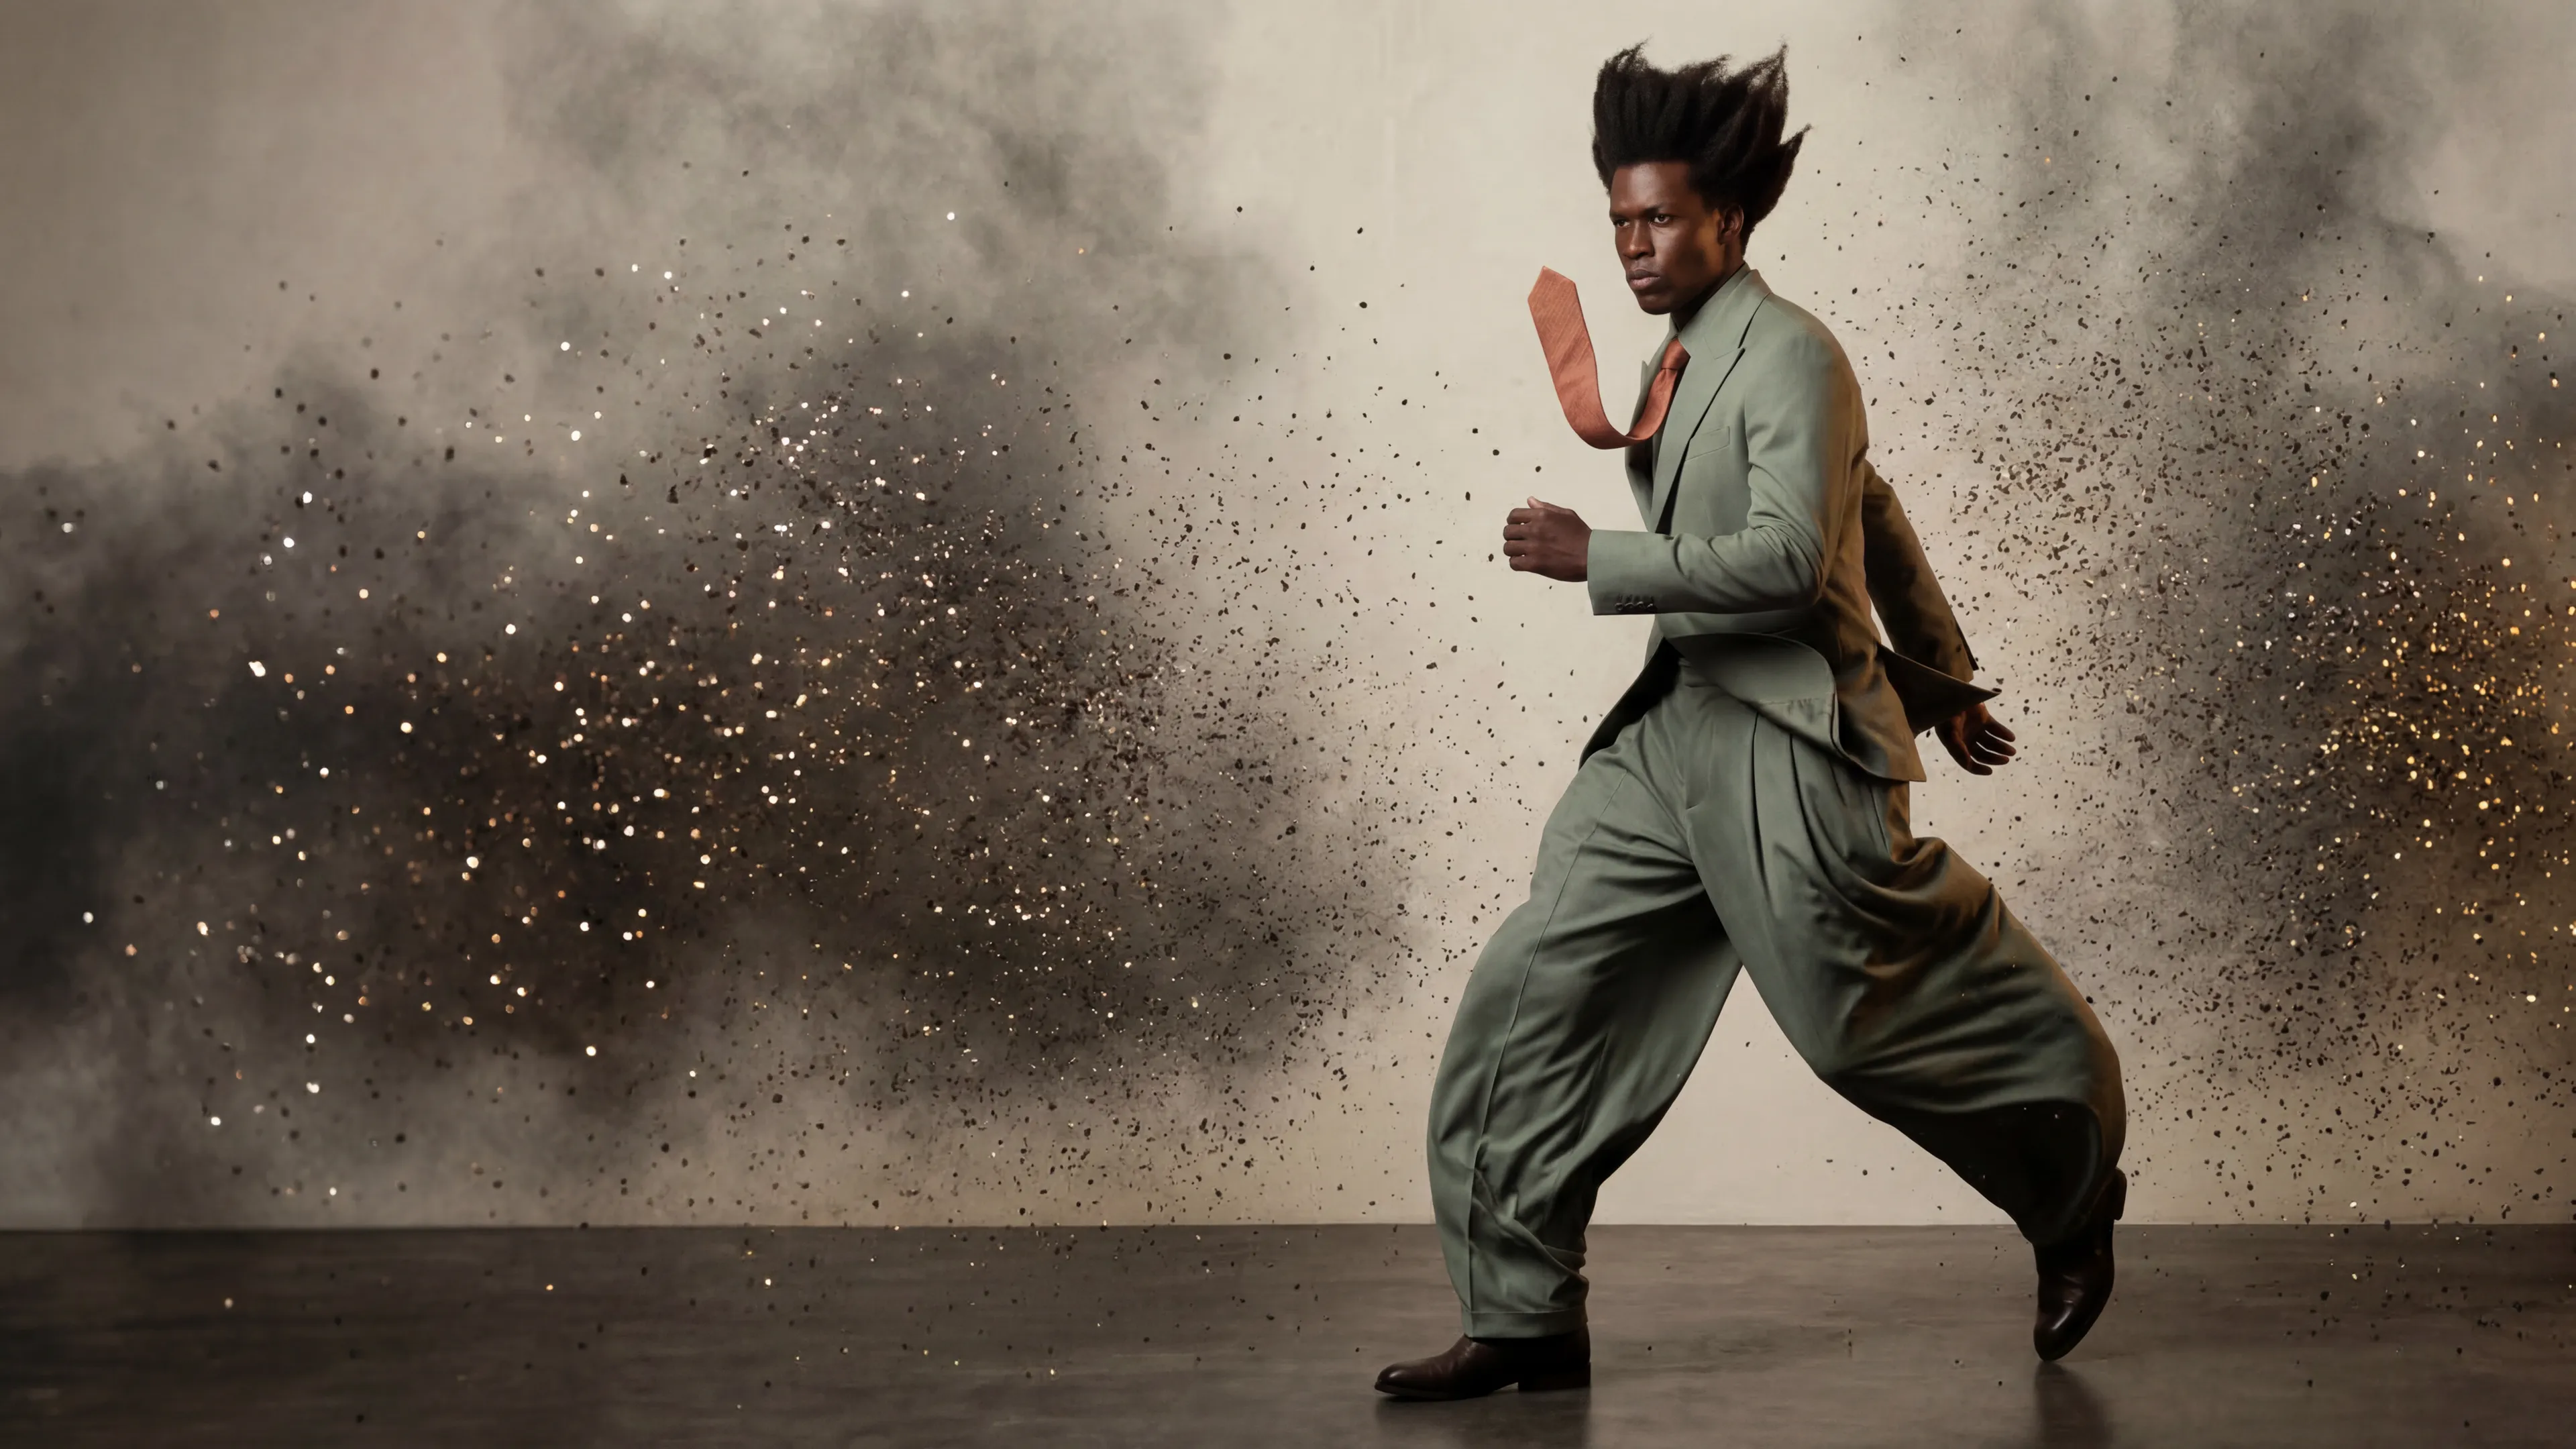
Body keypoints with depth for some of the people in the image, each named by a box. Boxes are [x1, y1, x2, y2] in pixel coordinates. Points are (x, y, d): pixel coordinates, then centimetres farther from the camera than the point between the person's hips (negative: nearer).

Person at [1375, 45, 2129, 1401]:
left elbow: (1791, 557, -22)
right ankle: (1522, 1319, 6)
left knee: (1875, 1018, -1)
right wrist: (1938, 674, 32)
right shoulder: (1681, 365, 17)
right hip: (1670, 731, 9)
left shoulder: (1791, 355, -10)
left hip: (1789, 744, -9)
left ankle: (2074, 1200, 29)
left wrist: (1597, 558, -21)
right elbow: (1875, 515, 26)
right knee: (1531, 994, 0)